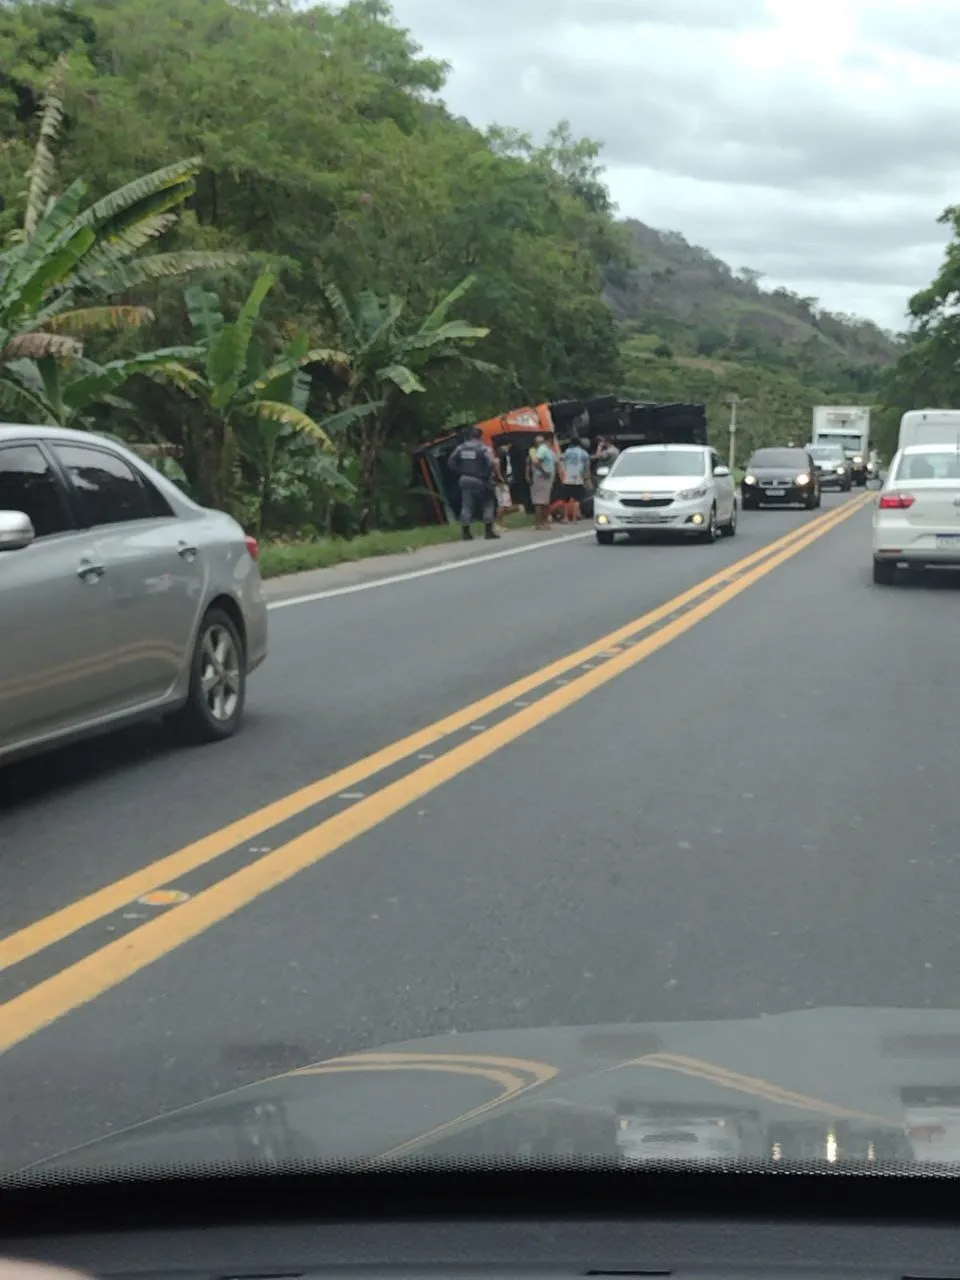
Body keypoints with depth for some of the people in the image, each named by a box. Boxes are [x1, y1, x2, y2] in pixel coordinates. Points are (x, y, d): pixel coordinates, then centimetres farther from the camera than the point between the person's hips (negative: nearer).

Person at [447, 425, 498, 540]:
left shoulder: (461, 448, 7)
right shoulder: (484, 448, -9)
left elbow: (451, 462, 6)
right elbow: (491, 464, -22)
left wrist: (461, 473, 8)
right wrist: (488, 476, -9)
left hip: (465, 480, 4)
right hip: (480, 481, -4)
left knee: (466, 506, 5)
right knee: (487, 505, 8)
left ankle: (465, 532, 2)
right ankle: (488, 531, 3)